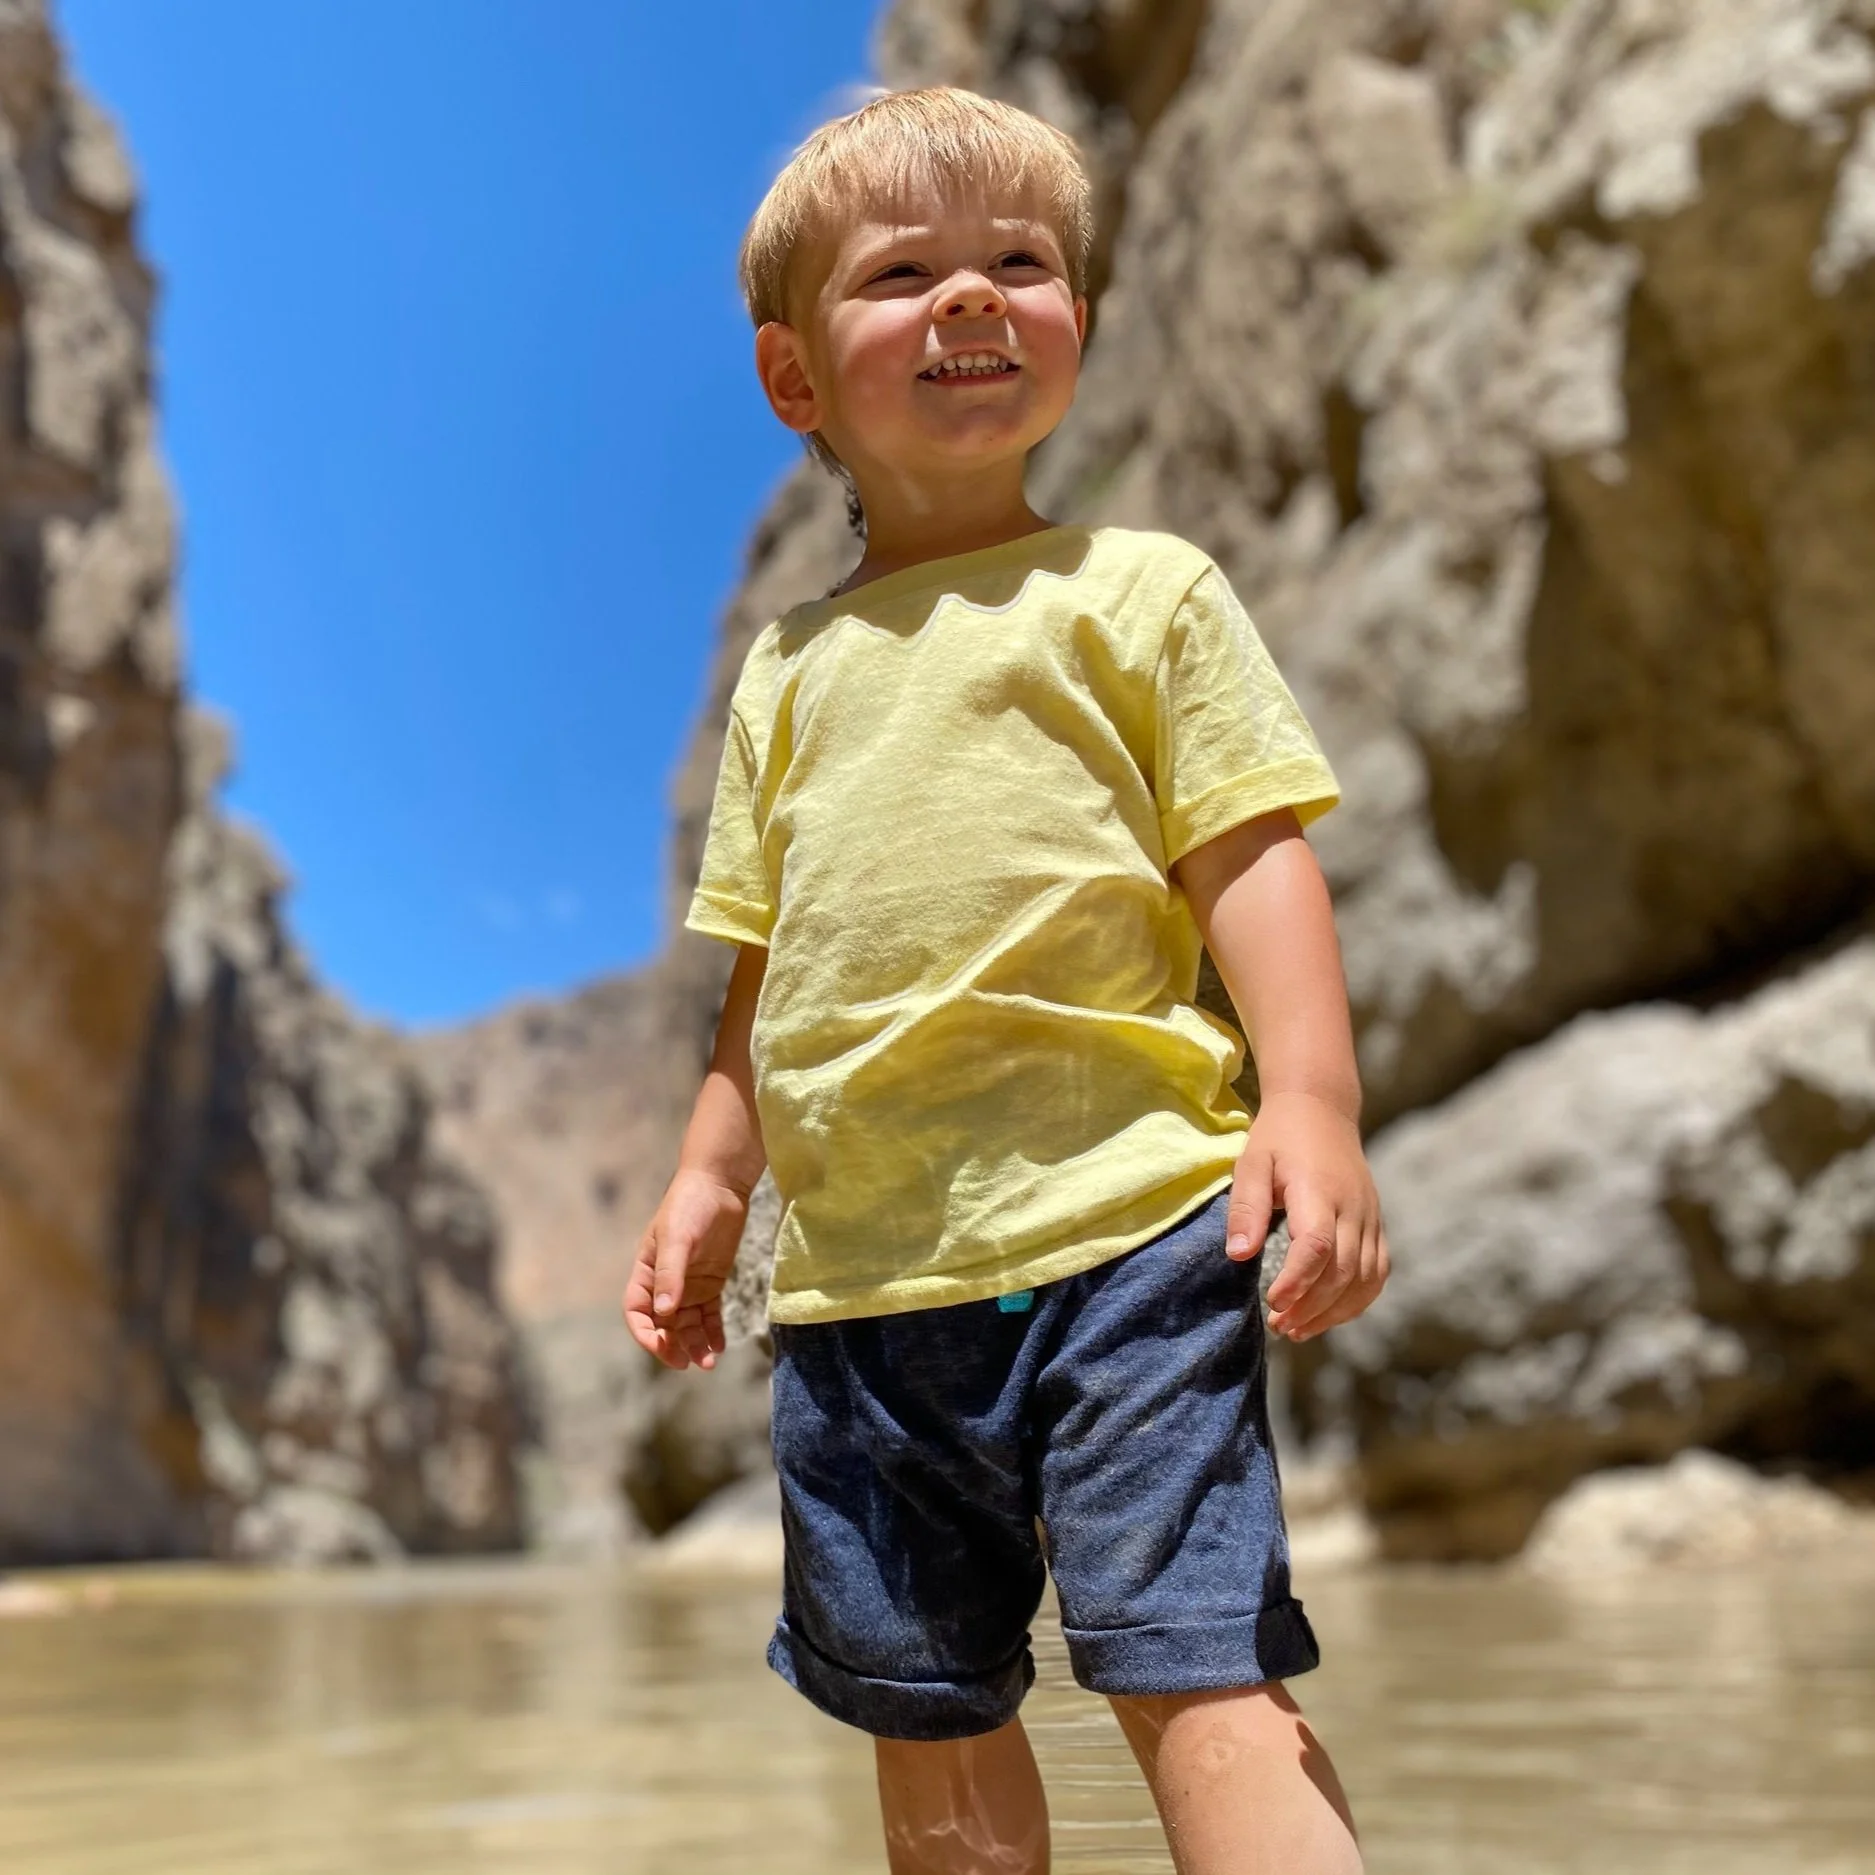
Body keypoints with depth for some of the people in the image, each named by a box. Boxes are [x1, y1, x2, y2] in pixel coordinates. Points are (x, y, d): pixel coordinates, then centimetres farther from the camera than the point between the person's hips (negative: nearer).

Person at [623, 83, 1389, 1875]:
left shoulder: (1136, 588, 5)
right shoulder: (790, 668, 18)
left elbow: (1251, 856, -3)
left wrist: (1311, 1103, -16)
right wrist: (709, 1179, 14)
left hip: (1114, 1228, -5)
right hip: (857, 1279, 5)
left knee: (1192, 1673, -9)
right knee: (927, 1720, 14)